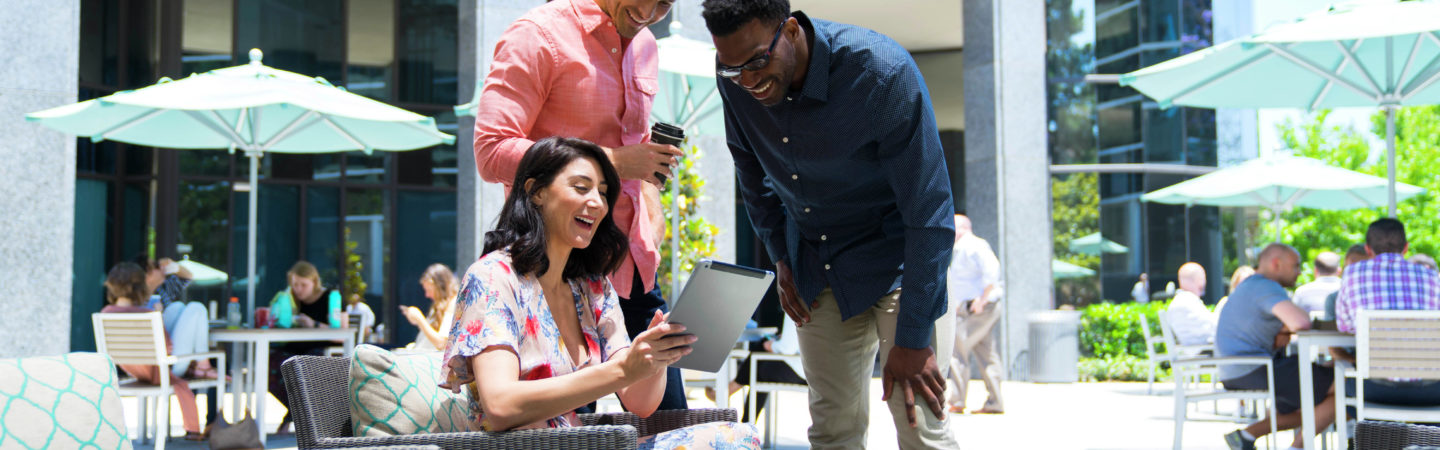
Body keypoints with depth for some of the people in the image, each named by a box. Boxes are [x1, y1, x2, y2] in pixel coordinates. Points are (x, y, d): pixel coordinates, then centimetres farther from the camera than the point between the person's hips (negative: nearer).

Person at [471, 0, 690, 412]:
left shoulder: (645, 46, 15)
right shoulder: (539, 34, -9)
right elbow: (491, 152, -17)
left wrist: (650, 198, 10)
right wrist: (612, 162, -20)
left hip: (633, 262, 7)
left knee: (670, 421, 7)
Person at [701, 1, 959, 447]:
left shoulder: (883, 72, -28)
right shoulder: (734, 79, -12)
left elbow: (929, 213, -25)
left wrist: (913, 339, -24)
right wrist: (780, 256, 4)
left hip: (898, 255, -4)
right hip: (814, 265, 5)